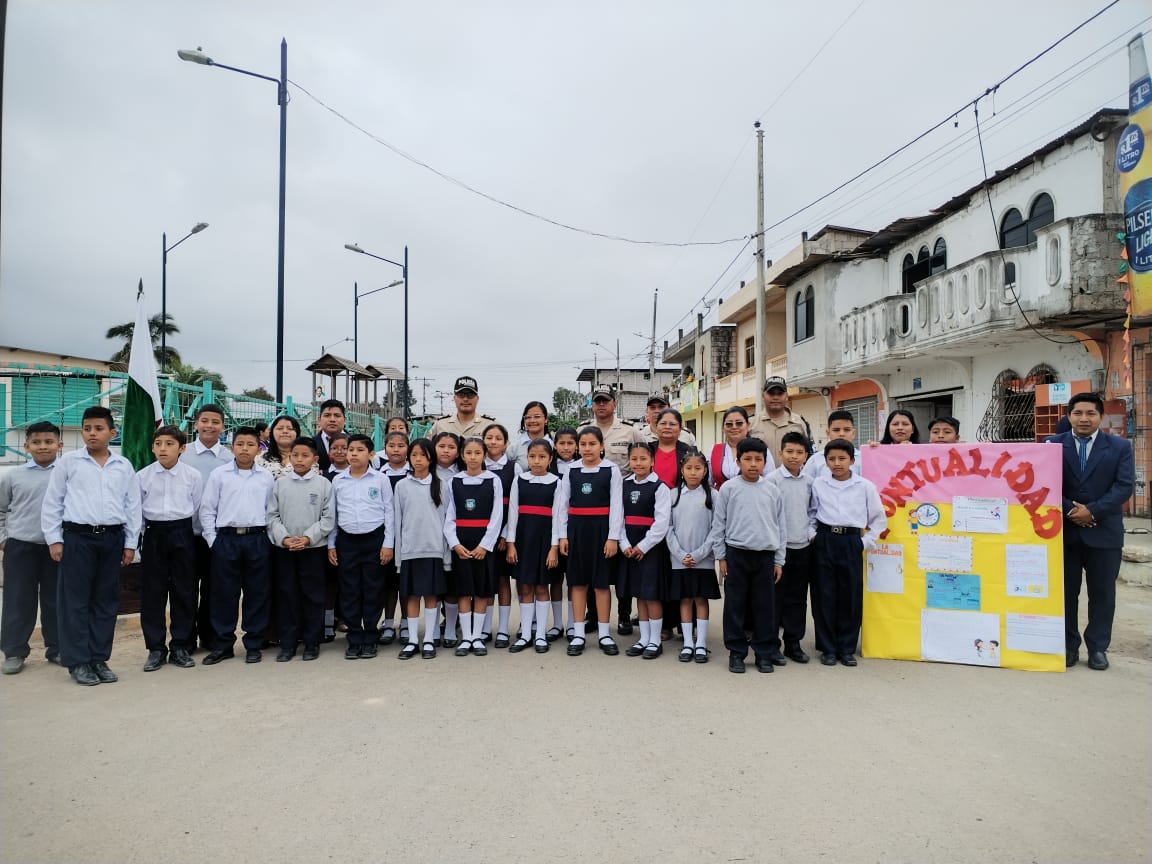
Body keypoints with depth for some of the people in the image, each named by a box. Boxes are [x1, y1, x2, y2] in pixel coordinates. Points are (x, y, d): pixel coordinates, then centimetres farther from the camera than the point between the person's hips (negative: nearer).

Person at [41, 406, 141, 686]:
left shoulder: (124, 466, 7)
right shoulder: (68, 462, 1)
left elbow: (133, 506, 8)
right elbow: (52, 502, 3)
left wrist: (130, 543, 6)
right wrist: (54, 539, -2)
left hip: (112, 538, 2)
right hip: (77, 537, -2)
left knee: (106, 601, 8)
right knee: (75, 601, 2)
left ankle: (99, 658, 18)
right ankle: (78, 662, 12)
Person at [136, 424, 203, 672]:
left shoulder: (193, 476, -2)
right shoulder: (142, 476, 2)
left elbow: (197, 509, 3)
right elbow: (136, 509, 9)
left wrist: (184, 532, 4)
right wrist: (147, 532, 6)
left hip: (182, 534, -1)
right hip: (154, 534, 1)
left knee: (183, 592, 4)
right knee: (152, 592, 4)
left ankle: (181, 647, 15)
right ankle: (155, 649, 15)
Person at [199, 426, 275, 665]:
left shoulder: (267, 476, 6)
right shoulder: (219, 474, 3)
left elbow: (271, 509, 8)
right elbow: (207, 509, 4)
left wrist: (268, 538, 3)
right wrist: (212, 540, -1)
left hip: (257, 539, 1)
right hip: (226, 538, -1)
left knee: (258, 593, 5)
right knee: (224, 593, 5)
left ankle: (254, 645, 16)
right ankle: (222, 645, 18)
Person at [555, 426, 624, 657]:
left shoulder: (611, 470, -1)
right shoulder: (571, 471, 7)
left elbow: (616, 505, -5)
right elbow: (563, 505, 7)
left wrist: (613, 537, -10)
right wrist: (562, 535, 2)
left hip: (601, 529, -2)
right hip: (576, 529, 3)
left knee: (601, 582, 5)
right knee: (577, 582, 7)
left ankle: (604, 634, 16)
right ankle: (578, 634, 15)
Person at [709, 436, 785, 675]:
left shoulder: (773, 491, 5)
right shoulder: (728, 489, -1)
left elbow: (780, 526, 9)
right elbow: (718, 524, 2)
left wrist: (779, 560, 8)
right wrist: (721, 557, 0)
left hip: (765, 555, 2)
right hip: (736, 554, -2)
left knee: (765, 606, 7)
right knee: (735, 605, 4)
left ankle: (763, 653, 20)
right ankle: (736, 653, 16)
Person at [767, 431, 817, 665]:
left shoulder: (809, 481, 6)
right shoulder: (772, 480, -9)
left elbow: (813, 511, 17)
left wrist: (811, 532, 3)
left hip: (803, 547, 5)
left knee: (798, 598, 12)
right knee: (775, 598, 2)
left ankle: (793, 643, 23)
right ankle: (771, 645, 11)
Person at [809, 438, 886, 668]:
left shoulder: (865, 486, 0)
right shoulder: (818, 485, 3)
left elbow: (879, 519, 6)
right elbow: (810, 513, 11)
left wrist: (866, 542, 0)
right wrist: (813, 535, 1)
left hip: (851, 543, 0)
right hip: (824, 541, 0)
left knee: (851, 596, 4)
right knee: (825, 595, 4)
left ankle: (847, 648, 18)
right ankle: (828, 648, 15)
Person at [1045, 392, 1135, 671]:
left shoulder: (1120, 446, 3)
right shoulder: (1053, 445, 2)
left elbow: (1124, 486, -6)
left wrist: (1092, 511, -16)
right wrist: (1070, 511, -14)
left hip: (1104, 532, 0)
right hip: (1064, 530, 0)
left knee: (1102, 593, 7)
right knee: (1065, 592, 7)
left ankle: (1097, 647, 20)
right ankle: (1068, 646, 18)